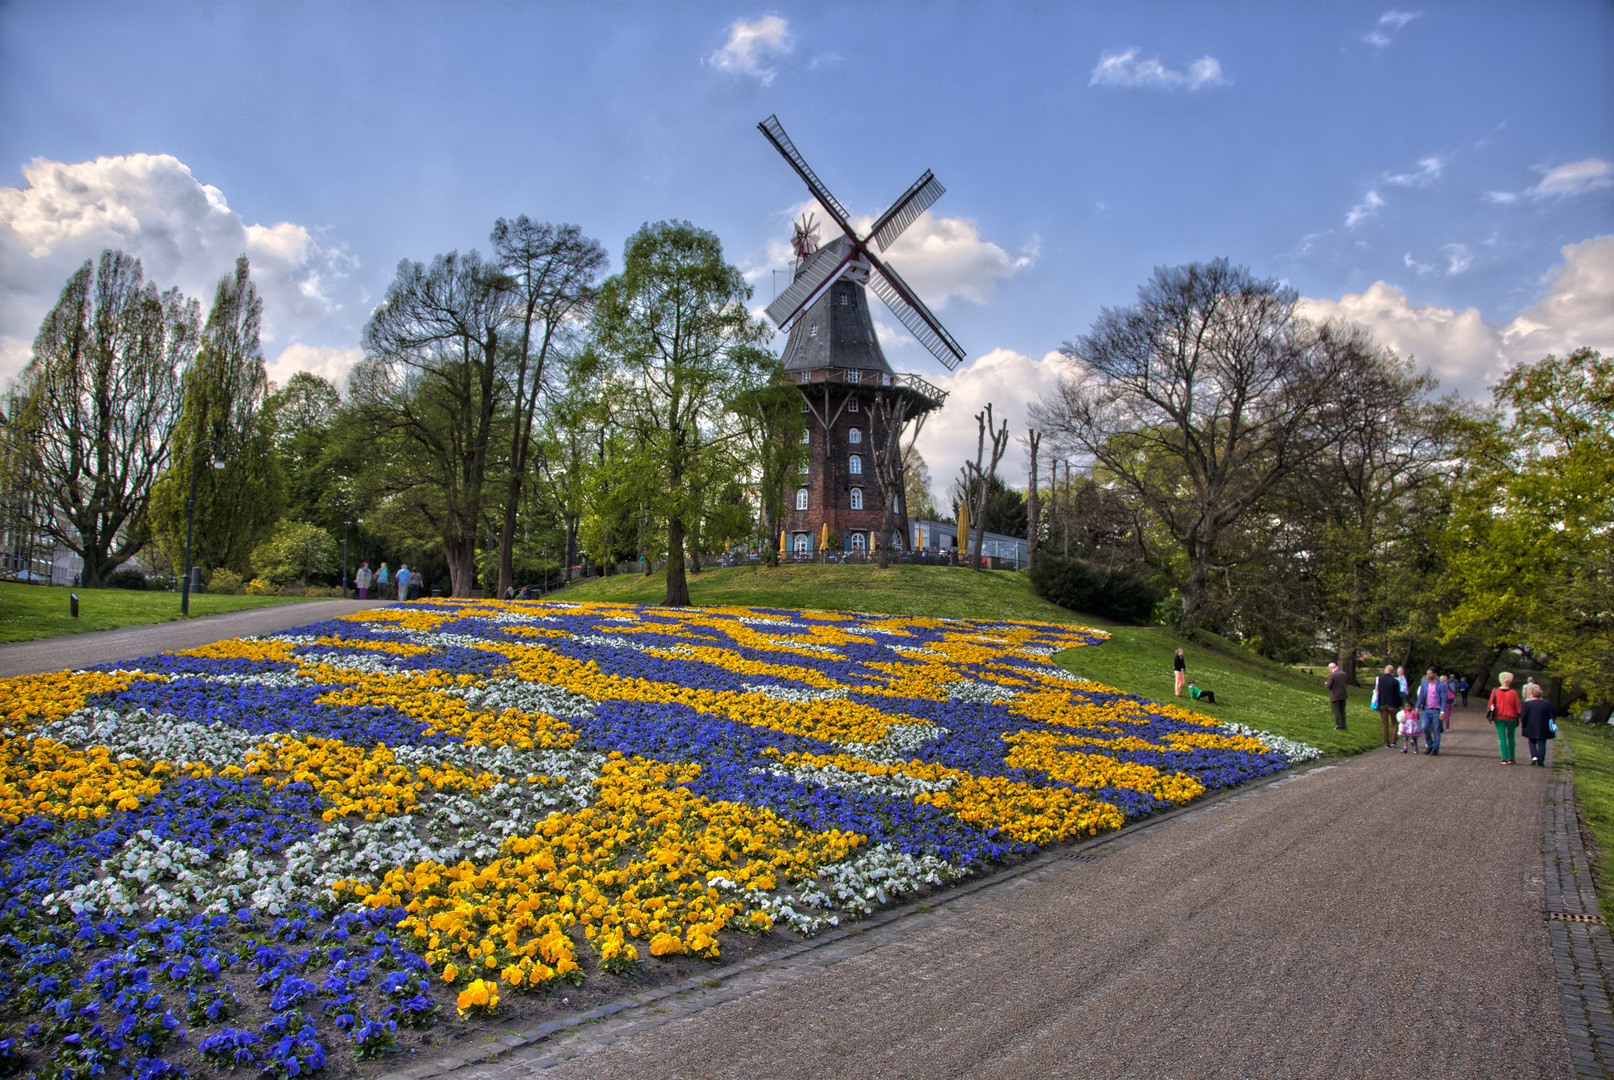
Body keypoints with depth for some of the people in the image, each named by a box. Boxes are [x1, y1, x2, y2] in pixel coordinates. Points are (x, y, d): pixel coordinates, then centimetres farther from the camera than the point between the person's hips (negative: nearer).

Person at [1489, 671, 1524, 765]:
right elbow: (1518, 708, -5)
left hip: (1498, 717, 0)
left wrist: (1490, 715, 9)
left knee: (1502, 738, 3)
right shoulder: (1513, 693, -7)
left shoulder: (1495, 691, -4)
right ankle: (1511, 758, 16)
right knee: (1511, 738, 15)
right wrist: (1518, 717, 6)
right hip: (1511, 718, 0)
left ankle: (1504, 758, -4)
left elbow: (1490, 705, -2)